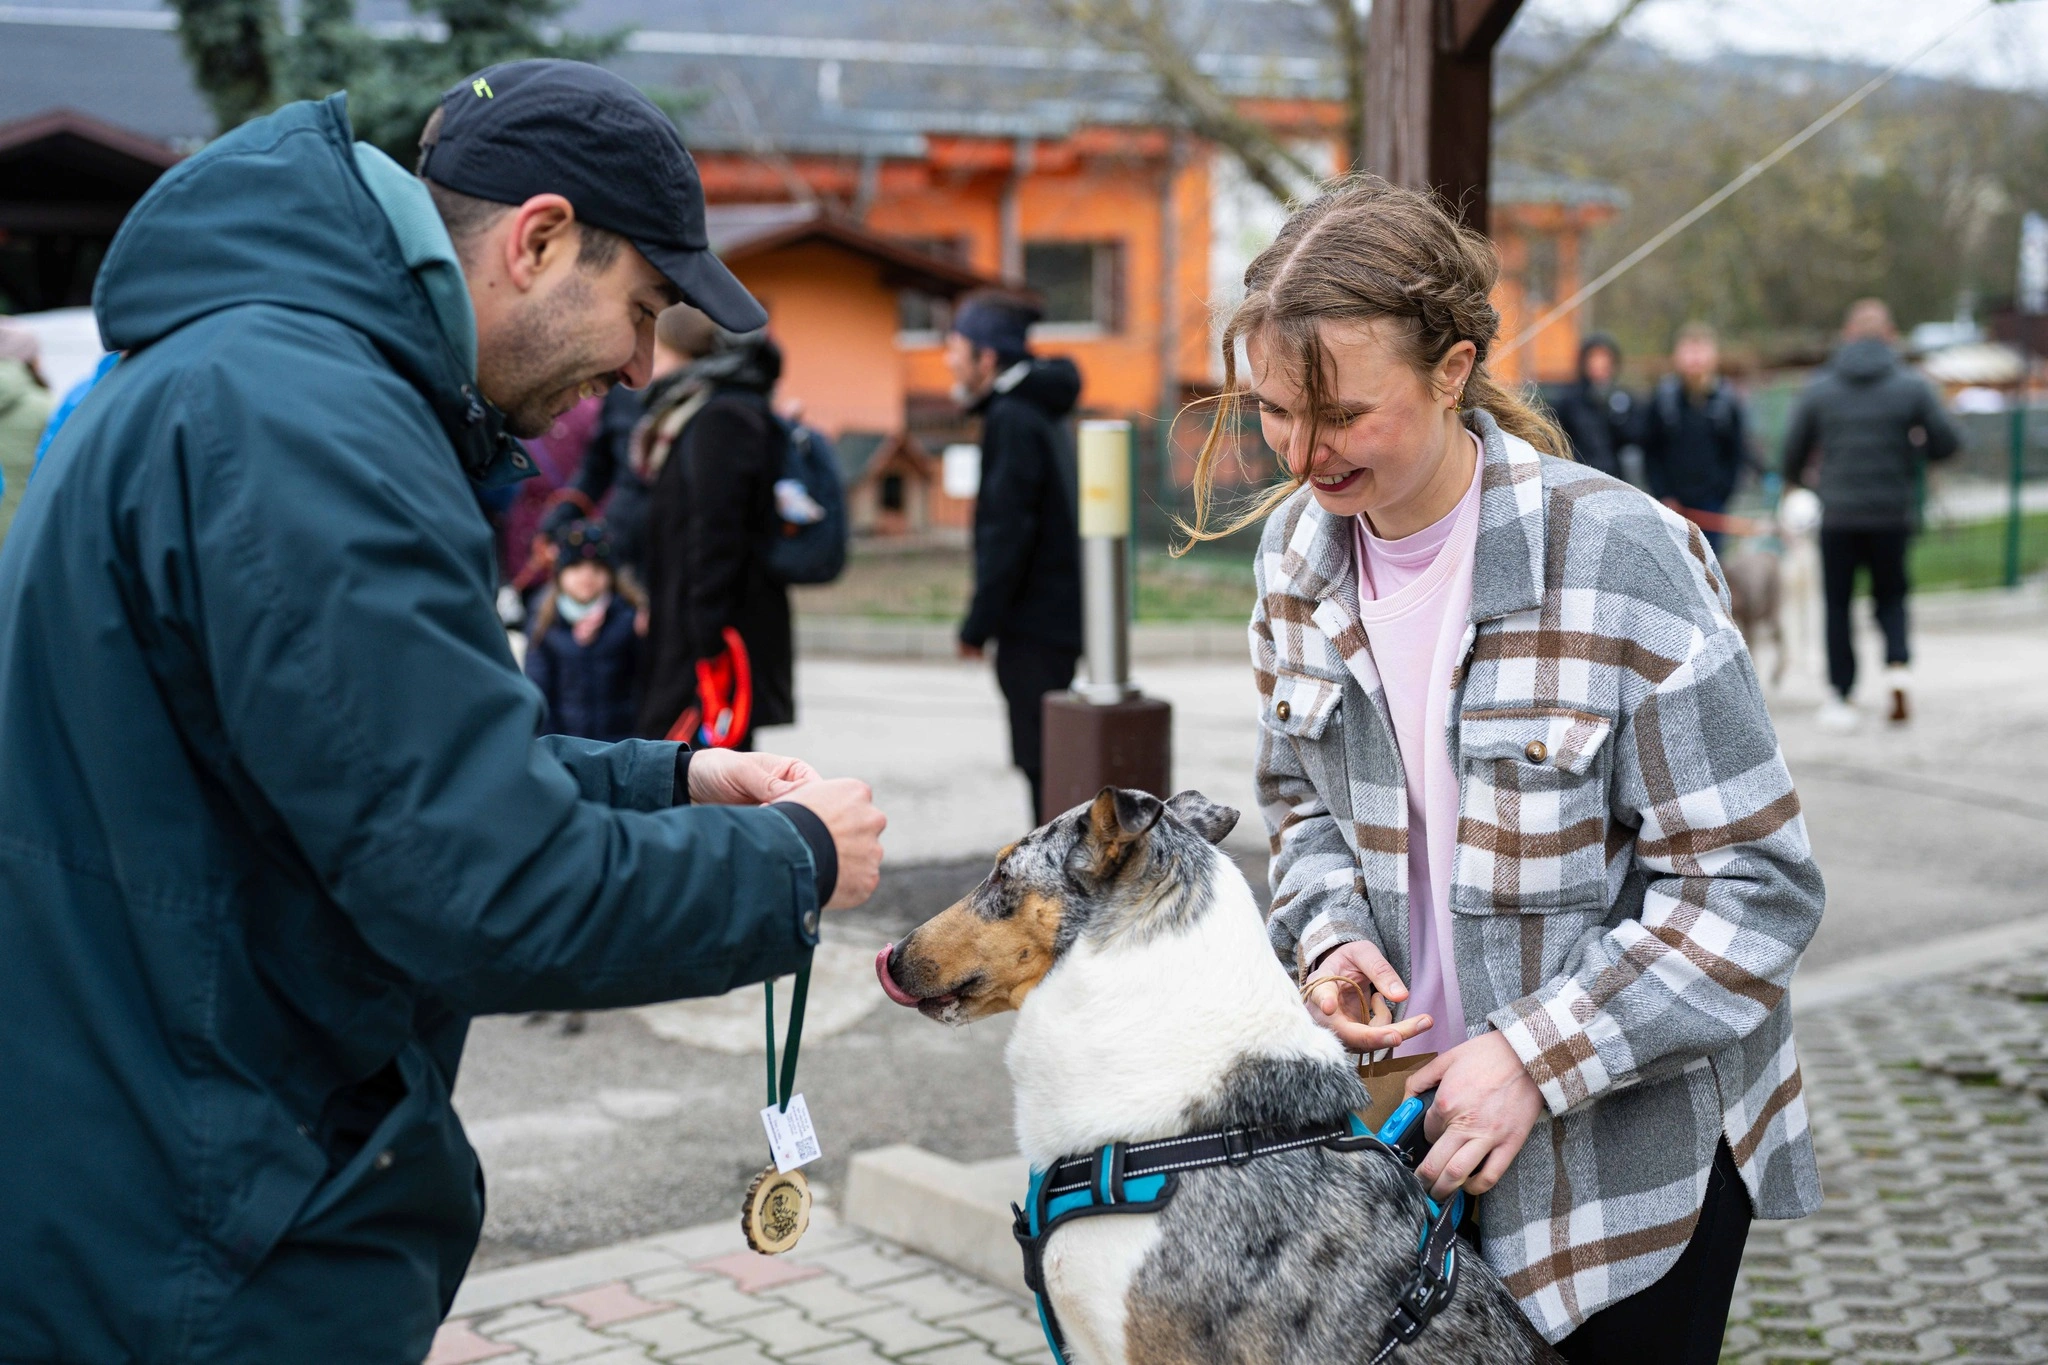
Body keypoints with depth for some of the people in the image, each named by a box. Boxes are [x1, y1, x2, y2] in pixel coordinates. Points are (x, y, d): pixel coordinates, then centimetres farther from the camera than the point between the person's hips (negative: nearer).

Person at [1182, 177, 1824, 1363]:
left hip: (1631, 1141, -5)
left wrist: (1538, 1060, -21)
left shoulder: (1619, 558, -21)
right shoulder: (1299, 547, -2)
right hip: (1407, 1103, 5)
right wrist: (1330, 939, -6)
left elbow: (1755, 887, -18)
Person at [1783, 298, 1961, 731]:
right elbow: (1948, 443, -3)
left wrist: (1797, 480, 27)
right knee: (1891, 596, 17)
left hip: (1838, 515, 0)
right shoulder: (1912, 387, -4)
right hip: (1893, 513, 0)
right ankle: (1898, 663, -8)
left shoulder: (1820, 389, -1)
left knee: (1838, 604, 9)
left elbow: (1794, 448, 5)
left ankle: (1841, 698, 7)